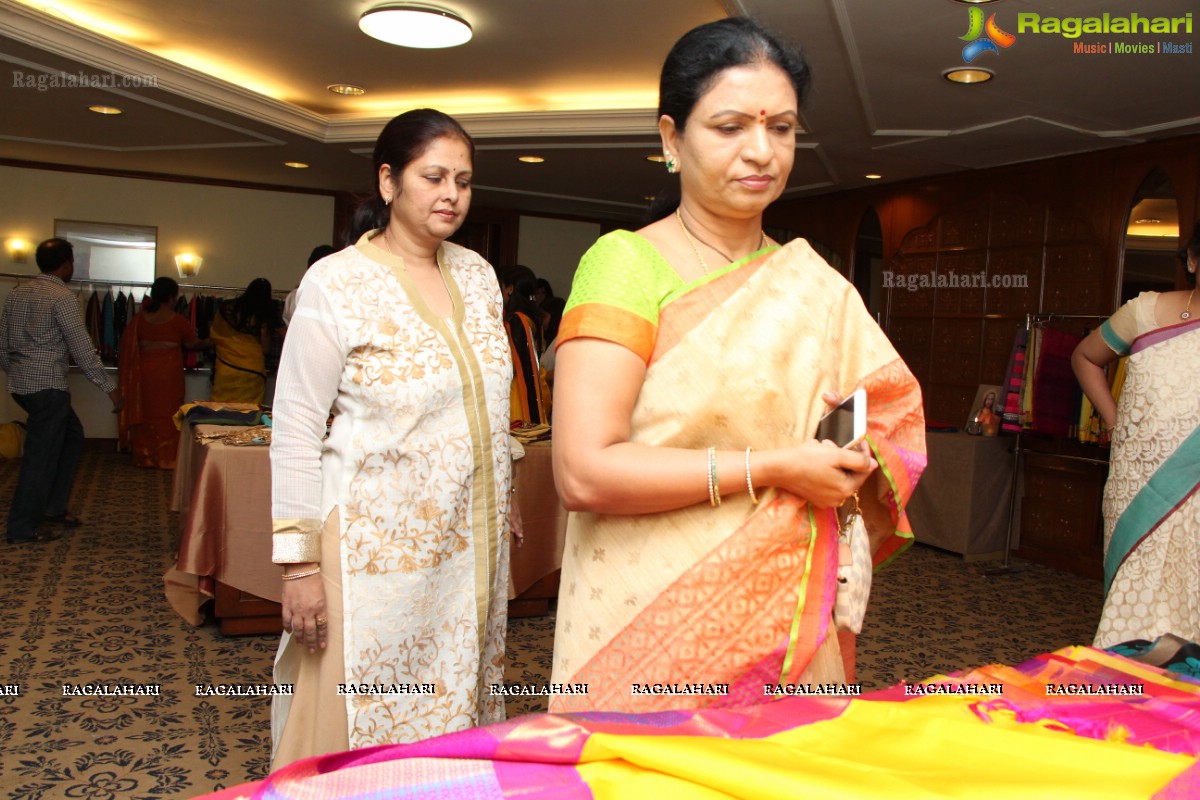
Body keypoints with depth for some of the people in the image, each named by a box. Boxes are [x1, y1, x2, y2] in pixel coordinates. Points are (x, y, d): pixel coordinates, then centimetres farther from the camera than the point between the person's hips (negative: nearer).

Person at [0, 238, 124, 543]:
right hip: (47, 386, -9)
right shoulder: (63, 297, -14)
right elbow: (83, 350, -15)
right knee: (41, 455, -1)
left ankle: (53, 506, 24)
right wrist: (110, 388, -10)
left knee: (72, 435, 21)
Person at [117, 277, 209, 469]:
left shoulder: (140, 318, 1)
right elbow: (192, 344, 0)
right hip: (168, 373, -4)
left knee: (144, 412, 12)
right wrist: (208, 343, 19)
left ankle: (144, 456, 19)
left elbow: (130, 344, 10)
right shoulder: (176, 320, -11)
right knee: (167, 415, 4)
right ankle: (167, 458, 6)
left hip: (144, 372, 4)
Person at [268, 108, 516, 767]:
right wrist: (298, 562, -12)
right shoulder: (337, 282, -10)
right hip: (376, 542, -5)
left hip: (469, 542, 5)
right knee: (362, 723, 8)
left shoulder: (478, 275, 7)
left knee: (454, 716, 15)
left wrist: (506, 510, 16)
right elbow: (296, 432, -10)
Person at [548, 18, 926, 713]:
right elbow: (584, 472, -20)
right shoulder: (627, 263, -10)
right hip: (649, 625, -5)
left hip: (786, 616, 5)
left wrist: (853, 452, -8)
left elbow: (894, 410, 15)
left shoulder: (812, 285, 9)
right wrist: (772, 469, -17)